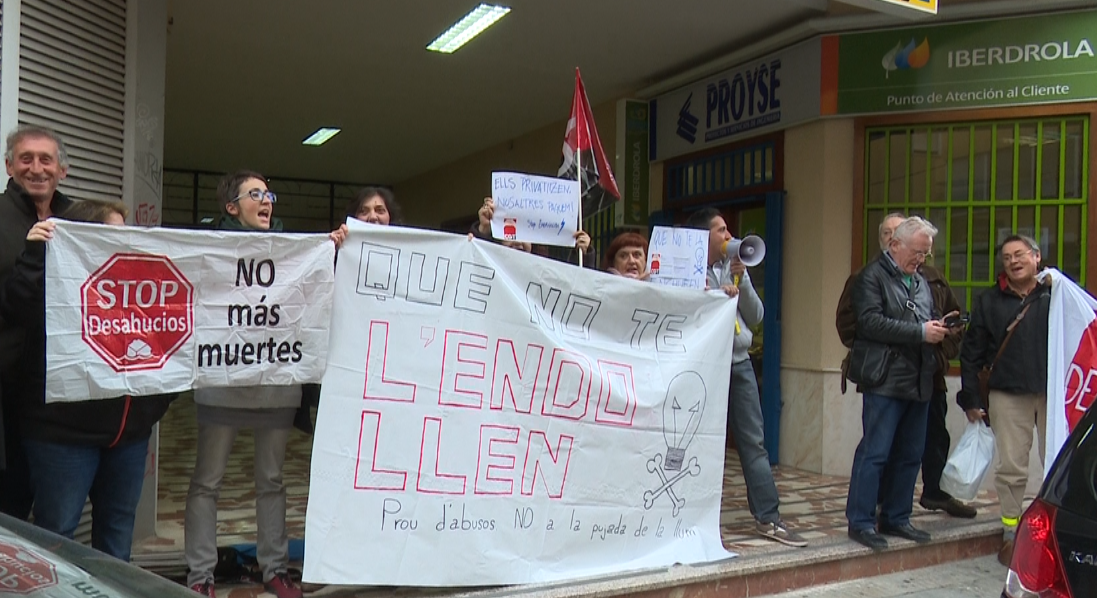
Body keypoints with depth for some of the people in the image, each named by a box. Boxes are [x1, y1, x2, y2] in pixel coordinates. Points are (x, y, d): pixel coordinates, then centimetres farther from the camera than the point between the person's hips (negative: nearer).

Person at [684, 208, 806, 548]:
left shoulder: (734, 268, 11)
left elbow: (756, 317, 9)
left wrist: (742, 282, -3)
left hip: (740, 364, 6)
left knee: (754, 442, 7)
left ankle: (767, 518, 13)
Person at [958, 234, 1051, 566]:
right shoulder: (989, 301, 8)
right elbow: (971, 353, 7)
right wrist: (971, 399, 3)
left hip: (1055, 394, 0)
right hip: (1008, 396, 1)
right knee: (1011, 468, 3)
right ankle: (1011, 533, 14)